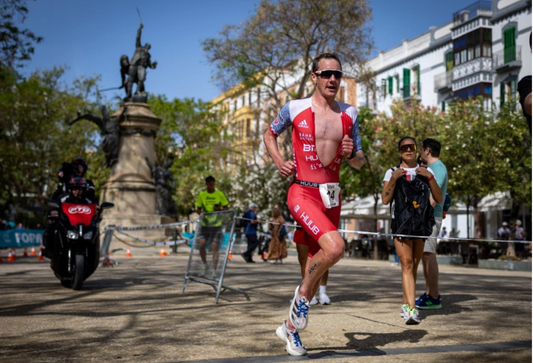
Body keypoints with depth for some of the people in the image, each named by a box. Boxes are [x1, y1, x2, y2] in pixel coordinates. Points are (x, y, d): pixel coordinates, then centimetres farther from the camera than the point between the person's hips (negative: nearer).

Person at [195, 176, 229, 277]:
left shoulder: (220, 194, 0)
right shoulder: (201, 195, 5)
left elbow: (226, 208, 4)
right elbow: (198, 209, 9)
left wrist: (219, 209, -17)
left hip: (216, 225, -2)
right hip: (204, 224, 2)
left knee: (214, 247, -6)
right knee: (201, 244, -11)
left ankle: (214, 271, -3)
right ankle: (205, 264, 12)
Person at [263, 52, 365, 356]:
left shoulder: (349, 114, 7)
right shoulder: (295, 108, -2)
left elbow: (359, 163, 13)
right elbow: (270, 134, 15)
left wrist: (352, 154, -10)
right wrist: (279, 161, -2)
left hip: (332, 196, 5)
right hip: (303, 193, -5)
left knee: (318, 267, 10)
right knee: (335, 247, -28)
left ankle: (290, 327, 29)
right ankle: (302, 293, 0)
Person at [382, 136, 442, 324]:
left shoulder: (426, 172, 12)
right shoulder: (392, 172, 7)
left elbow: (439, 198, 2)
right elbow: (385, 200, -3)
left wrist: (429, 177, -9)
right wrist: (394, 179, -14)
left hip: (420, 223, 3)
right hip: (400, 222, -3)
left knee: (413, 265, 7)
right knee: (407, 264, -15)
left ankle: (406, 305, 22)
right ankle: (411, 309, -24)